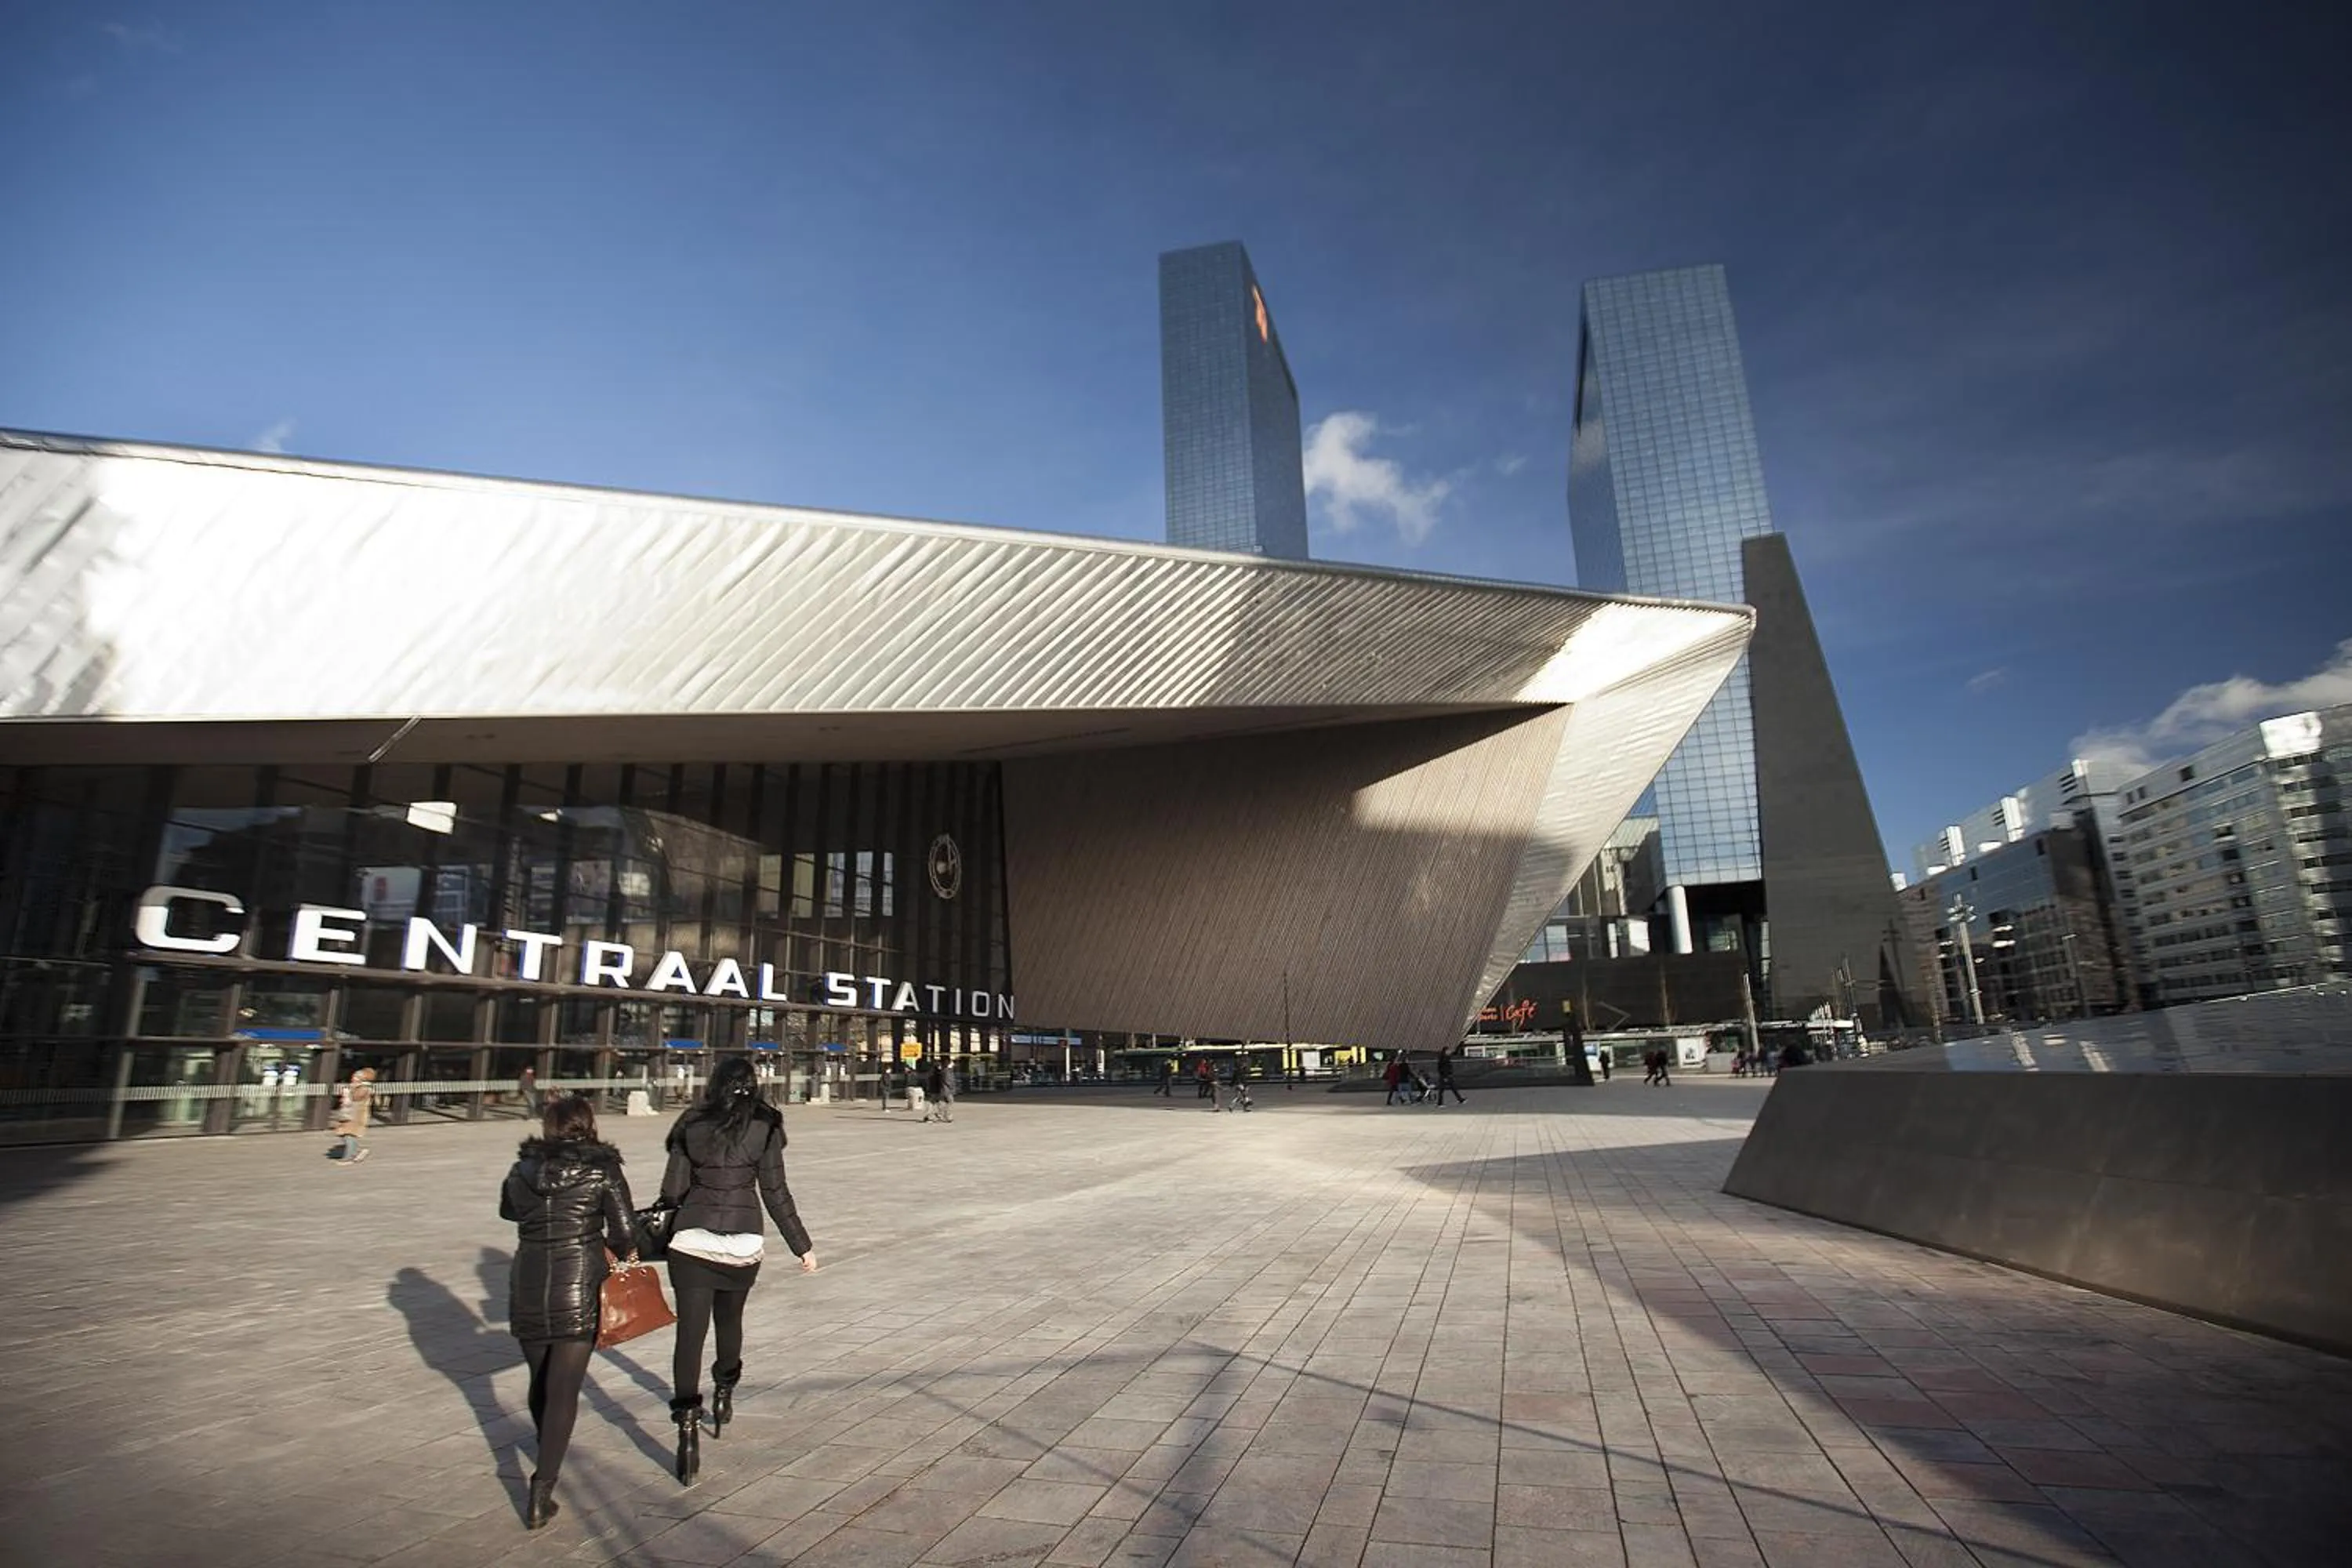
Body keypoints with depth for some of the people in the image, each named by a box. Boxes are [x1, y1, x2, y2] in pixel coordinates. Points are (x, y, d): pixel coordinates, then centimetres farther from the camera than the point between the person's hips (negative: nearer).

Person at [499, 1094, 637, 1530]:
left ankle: (548, 1456, 43)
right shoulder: (602, 1171, -9)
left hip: (527, 1287, 4)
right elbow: (624, 1233, -11)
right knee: (564, 1389, 1)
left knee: (541, 1380, 22)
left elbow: (508, 1210, 22)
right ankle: (541, 1492, -6)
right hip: (579, 1289, -4)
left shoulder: (522, 1169, 1)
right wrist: (625, 1252, 9)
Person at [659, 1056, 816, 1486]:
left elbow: (672, 1190, 1)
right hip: (743, 1242, 0)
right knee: (730, 1321, 23)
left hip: (692, 1239, 0)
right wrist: (802, 1246, 4)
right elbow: (776, 1194, -3)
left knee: (689, 1333, 1)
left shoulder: (693, 1126, 1)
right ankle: (724, 1395, 41)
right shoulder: (764, 1128, -3)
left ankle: (688, 1428, -8)